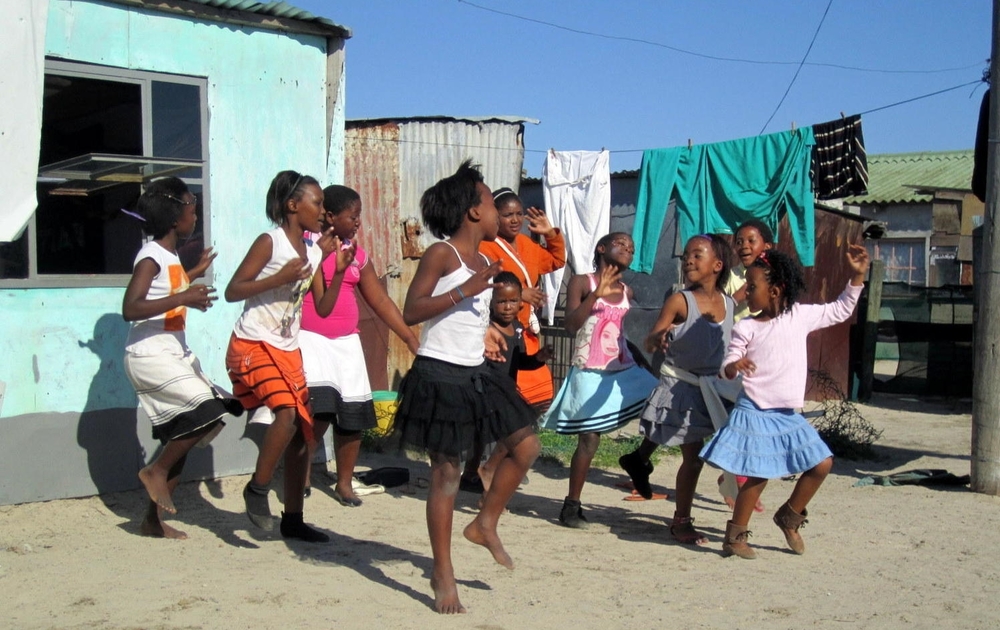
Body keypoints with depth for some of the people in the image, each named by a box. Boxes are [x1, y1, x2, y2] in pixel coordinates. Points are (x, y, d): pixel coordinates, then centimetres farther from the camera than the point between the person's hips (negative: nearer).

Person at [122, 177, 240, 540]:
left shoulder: (170, 256, 13)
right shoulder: (151, 257, -14)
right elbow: (130, 308, -26)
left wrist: (194, 273, 34)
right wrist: (182, 299, -31)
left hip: (176, 358, 10)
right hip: (150, 359, -10)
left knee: (183, 437, 10)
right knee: (210, 413, -21)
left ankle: (154, 519, 18)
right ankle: (156, 471, -3)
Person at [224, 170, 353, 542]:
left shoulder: (315, 251, 9)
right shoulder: (270, 242, -10)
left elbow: (323, 308, 8)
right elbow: (232, 291, -14)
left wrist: (339, 272, -4)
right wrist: (280, 278, -23)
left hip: (288, 349, 8)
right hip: (252, 344, -8)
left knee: (303, 429, 5)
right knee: (287, 412, -26)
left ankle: (292, 519, 17)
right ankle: (257, 489, -5)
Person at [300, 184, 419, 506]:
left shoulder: (358, 255, 11)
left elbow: (381, 301, 13)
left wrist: (412, 339, 10)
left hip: (346, 343, 5)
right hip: (309, 339, -5)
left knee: (354, 414, 3)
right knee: (319, 408, -19)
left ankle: (344, 483, 21)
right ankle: (300, 474, 4)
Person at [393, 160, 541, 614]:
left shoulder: (484, 263, 13)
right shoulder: (441, 254, -11)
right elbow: (410, 312, -20)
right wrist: (465, 289, -24)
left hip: (477, 374, 8)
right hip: (440, 374, -8)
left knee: (526, 445, 6)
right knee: (447, 472, -2)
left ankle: (485, 525, 24)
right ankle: (443, 575, 9)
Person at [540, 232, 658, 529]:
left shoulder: (626, 292, 12)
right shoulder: (582, 282, -3)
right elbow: (571, 324, -16)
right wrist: (597, 294, -25)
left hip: (623, 371, 5)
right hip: (590, 373, -5)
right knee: (589, 439, -5)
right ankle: (571, 506, 8)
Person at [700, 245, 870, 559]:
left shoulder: (801, 315, 3)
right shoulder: (745, 328, -5)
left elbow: (840, 310, 14)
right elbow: (728, 365, -7)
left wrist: (857, 277, 5)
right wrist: (734, 365, -31)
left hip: (788, 415, 4)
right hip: (754, 414, -4)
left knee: (821, 464, 5)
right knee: (757, 476, -3)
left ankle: (789, 515, 25)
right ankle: (734, 536, 12)